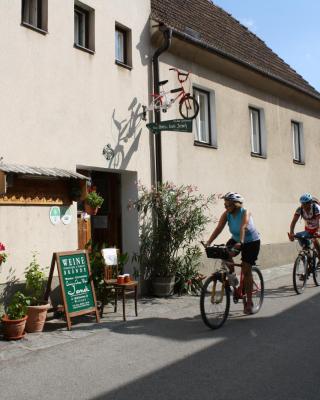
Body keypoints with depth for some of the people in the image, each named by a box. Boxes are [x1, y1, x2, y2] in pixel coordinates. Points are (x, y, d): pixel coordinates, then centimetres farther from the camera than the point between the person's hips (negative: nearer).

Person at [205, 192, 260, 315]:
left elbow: (243, 228, -42)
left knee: (246, 270, -7)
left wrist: (240, 243, -58)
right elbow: (218, 228, -23)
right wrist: (208, 243, -35)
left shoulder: (245, 213, -26)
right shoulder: (226, 214, -13)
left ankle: (249, 302, 5)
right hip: (235, 239, 5)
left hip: (251, 242, -5)